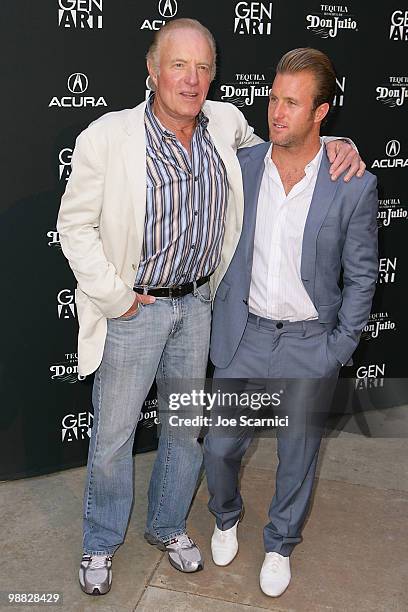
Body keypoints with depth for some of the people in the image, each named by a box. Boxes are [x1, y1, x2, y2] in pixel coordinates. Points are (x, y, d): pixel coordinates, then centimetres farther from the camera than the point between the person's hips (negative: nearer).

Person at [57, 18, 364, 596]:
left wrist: (333, 146, -1)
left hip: (197, 304, 5)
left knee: (186, 426, 18)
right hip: (133, 309, -4)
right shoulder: (106, 137, -16)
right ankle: (101, 542, 36)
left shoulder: (226, 122, -1)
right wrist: (114, 296, -13)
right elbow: (75, 224, -9)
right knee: (113, 433, 10)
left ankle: (167, 525, 44)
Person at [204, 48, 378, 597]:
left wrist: (340, 348, -6)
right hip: (245, 335, 2)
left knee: (298, 457, 15)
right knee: (220, 447, 11)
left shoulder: (354, 185, -13)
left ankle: (280, 543, 42)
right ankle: (226, 518, 44)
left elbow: (361, 275, -4)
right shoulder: (240, 166, -5)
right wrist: (221, 318, 5)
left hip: (311, 344, -2)